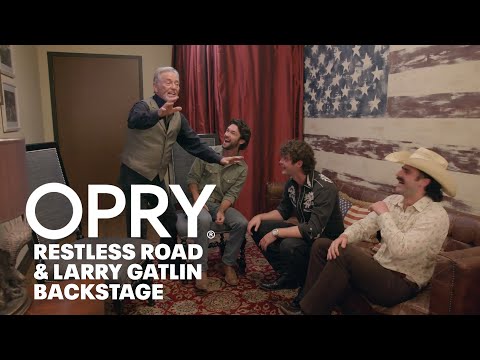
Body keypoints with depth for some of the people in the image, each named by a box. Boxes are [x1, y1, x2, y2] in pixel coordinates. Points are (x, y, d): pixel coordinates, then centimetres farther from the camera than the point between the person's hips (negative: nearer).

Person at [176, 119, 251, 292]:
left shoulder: (242, 168, -2)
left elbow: (231, 194, -6)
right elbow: (192, 178, -2)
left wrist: (221, 211, -24)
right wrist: (197, 201, -15)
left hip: (222, 205, 2)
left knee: (242, 223, -25)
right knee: (204, 220, -36)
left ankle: (228, 264, -5)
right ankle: (201, 269, -24)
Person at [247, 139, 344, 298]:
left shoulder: (324, 188, -29)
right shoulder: (291, 183, -4)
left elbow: (313, 230, -35)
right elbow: (283, 210, 12)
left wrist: (276, 233, -30)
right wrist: (260, 216, -6)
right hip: (304, 232, 8)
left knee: (289, 245, -37)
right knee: (257, 228, -2)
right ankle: (288, 276, 6)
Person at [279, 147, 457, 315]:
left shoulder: (436, 216, -19)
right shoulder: (393, 200, 5)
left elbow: (400, 249, -32)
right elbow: (364, 225, 2)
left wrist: (383, 213, -21)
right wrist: (344, 236, -19)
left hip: (402, 284, -8)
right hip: (378, 269, 8)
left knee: (345, 253, -29)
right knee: (321, 245, -3)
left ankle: (309, 310, -14)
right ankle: (310, 302, -2)